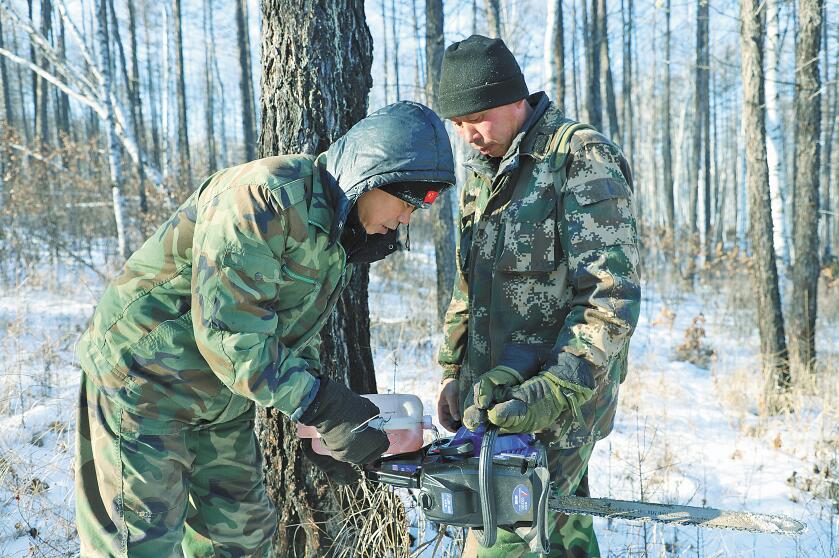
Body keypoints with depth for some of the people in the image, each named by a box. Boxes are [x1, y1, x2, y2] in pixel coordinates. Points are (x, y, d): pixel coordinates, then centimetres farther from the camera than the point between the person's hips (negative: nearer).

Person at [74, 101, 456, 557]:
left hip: (222, 400, 9)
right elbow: (229, 332, -32)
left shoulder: (336, 234, 4)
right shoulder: (264, 197, -28)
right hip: (145, 382, -9)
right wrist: (323, 409, -30)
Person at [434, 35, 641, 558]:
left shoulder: (583, 161, -11)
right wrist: (453, 370, 16)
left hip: (554, 406, -8)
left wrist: (557, 392, -24)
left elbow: (611, 297, -18)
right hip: (491, 397, 8)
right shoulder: (483, 171, 14)